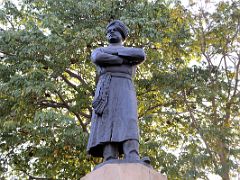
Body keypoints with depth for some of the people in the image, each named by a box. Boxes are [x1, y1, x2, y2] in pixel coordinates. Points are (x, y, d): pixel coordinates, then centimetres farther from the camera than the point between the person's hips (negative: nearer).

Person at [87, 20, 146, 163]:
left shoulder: (133, 51, 27)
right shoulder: (99, 50, 27)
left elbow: (141, 55, 0)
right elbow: (97, 58, 0)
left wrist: (112, 51, 2)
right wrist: (124, 60, 1)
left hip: (125, 89, -1)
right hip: (105, 91, 1)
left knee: (128, 125, -23)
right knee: (107, 128, -19)